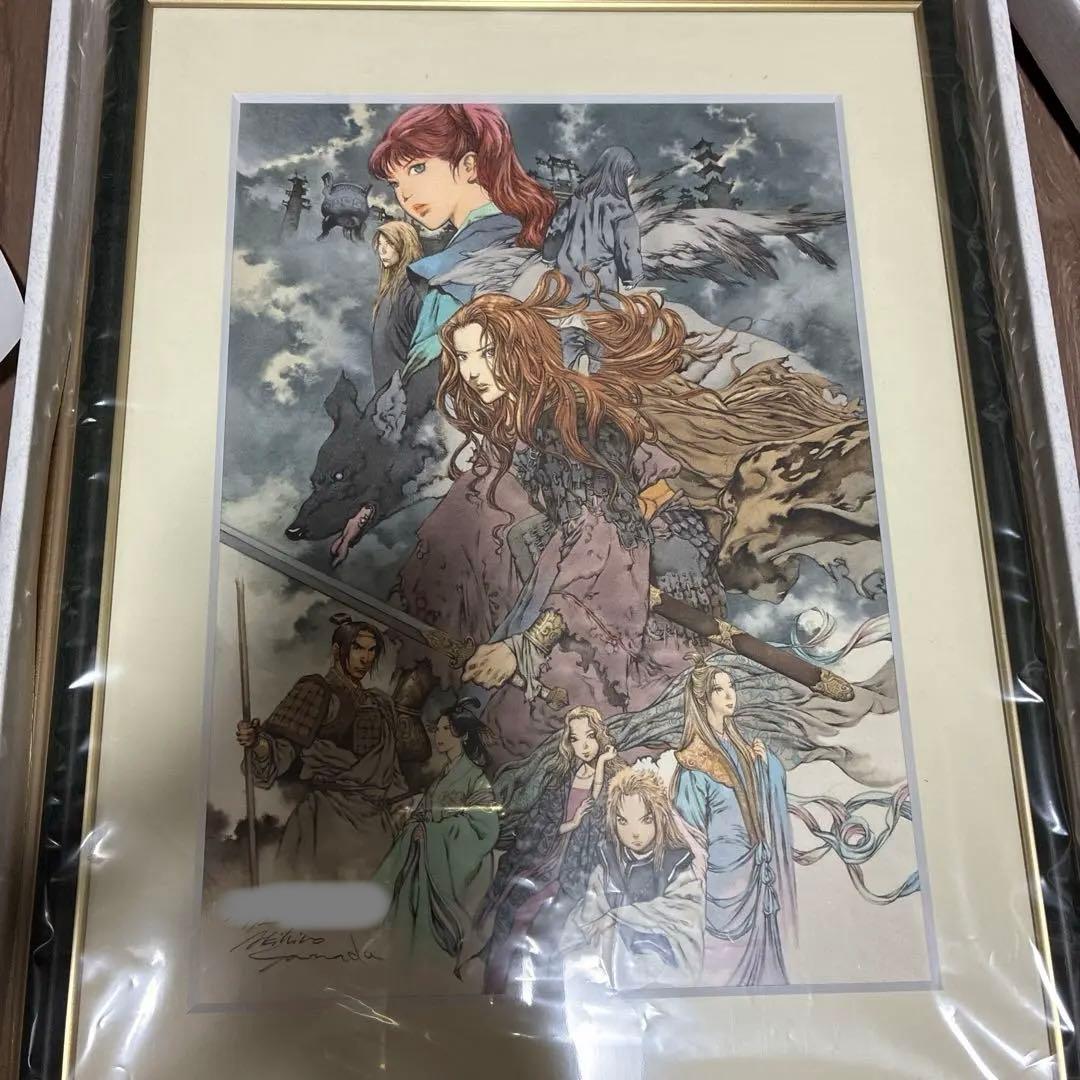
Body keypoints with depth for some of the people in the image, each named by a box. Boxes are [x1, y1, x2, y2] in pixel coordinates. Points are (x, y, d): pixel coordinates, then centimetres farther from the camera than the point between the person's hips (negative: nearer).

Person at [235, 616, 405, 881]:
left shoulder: (380, 702, 16)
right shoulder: (318, 692, -3)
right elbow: (282, 752, -12)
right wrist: (259, 743, -32)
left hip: (375, 822, 6)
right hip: (330, 820, -6)